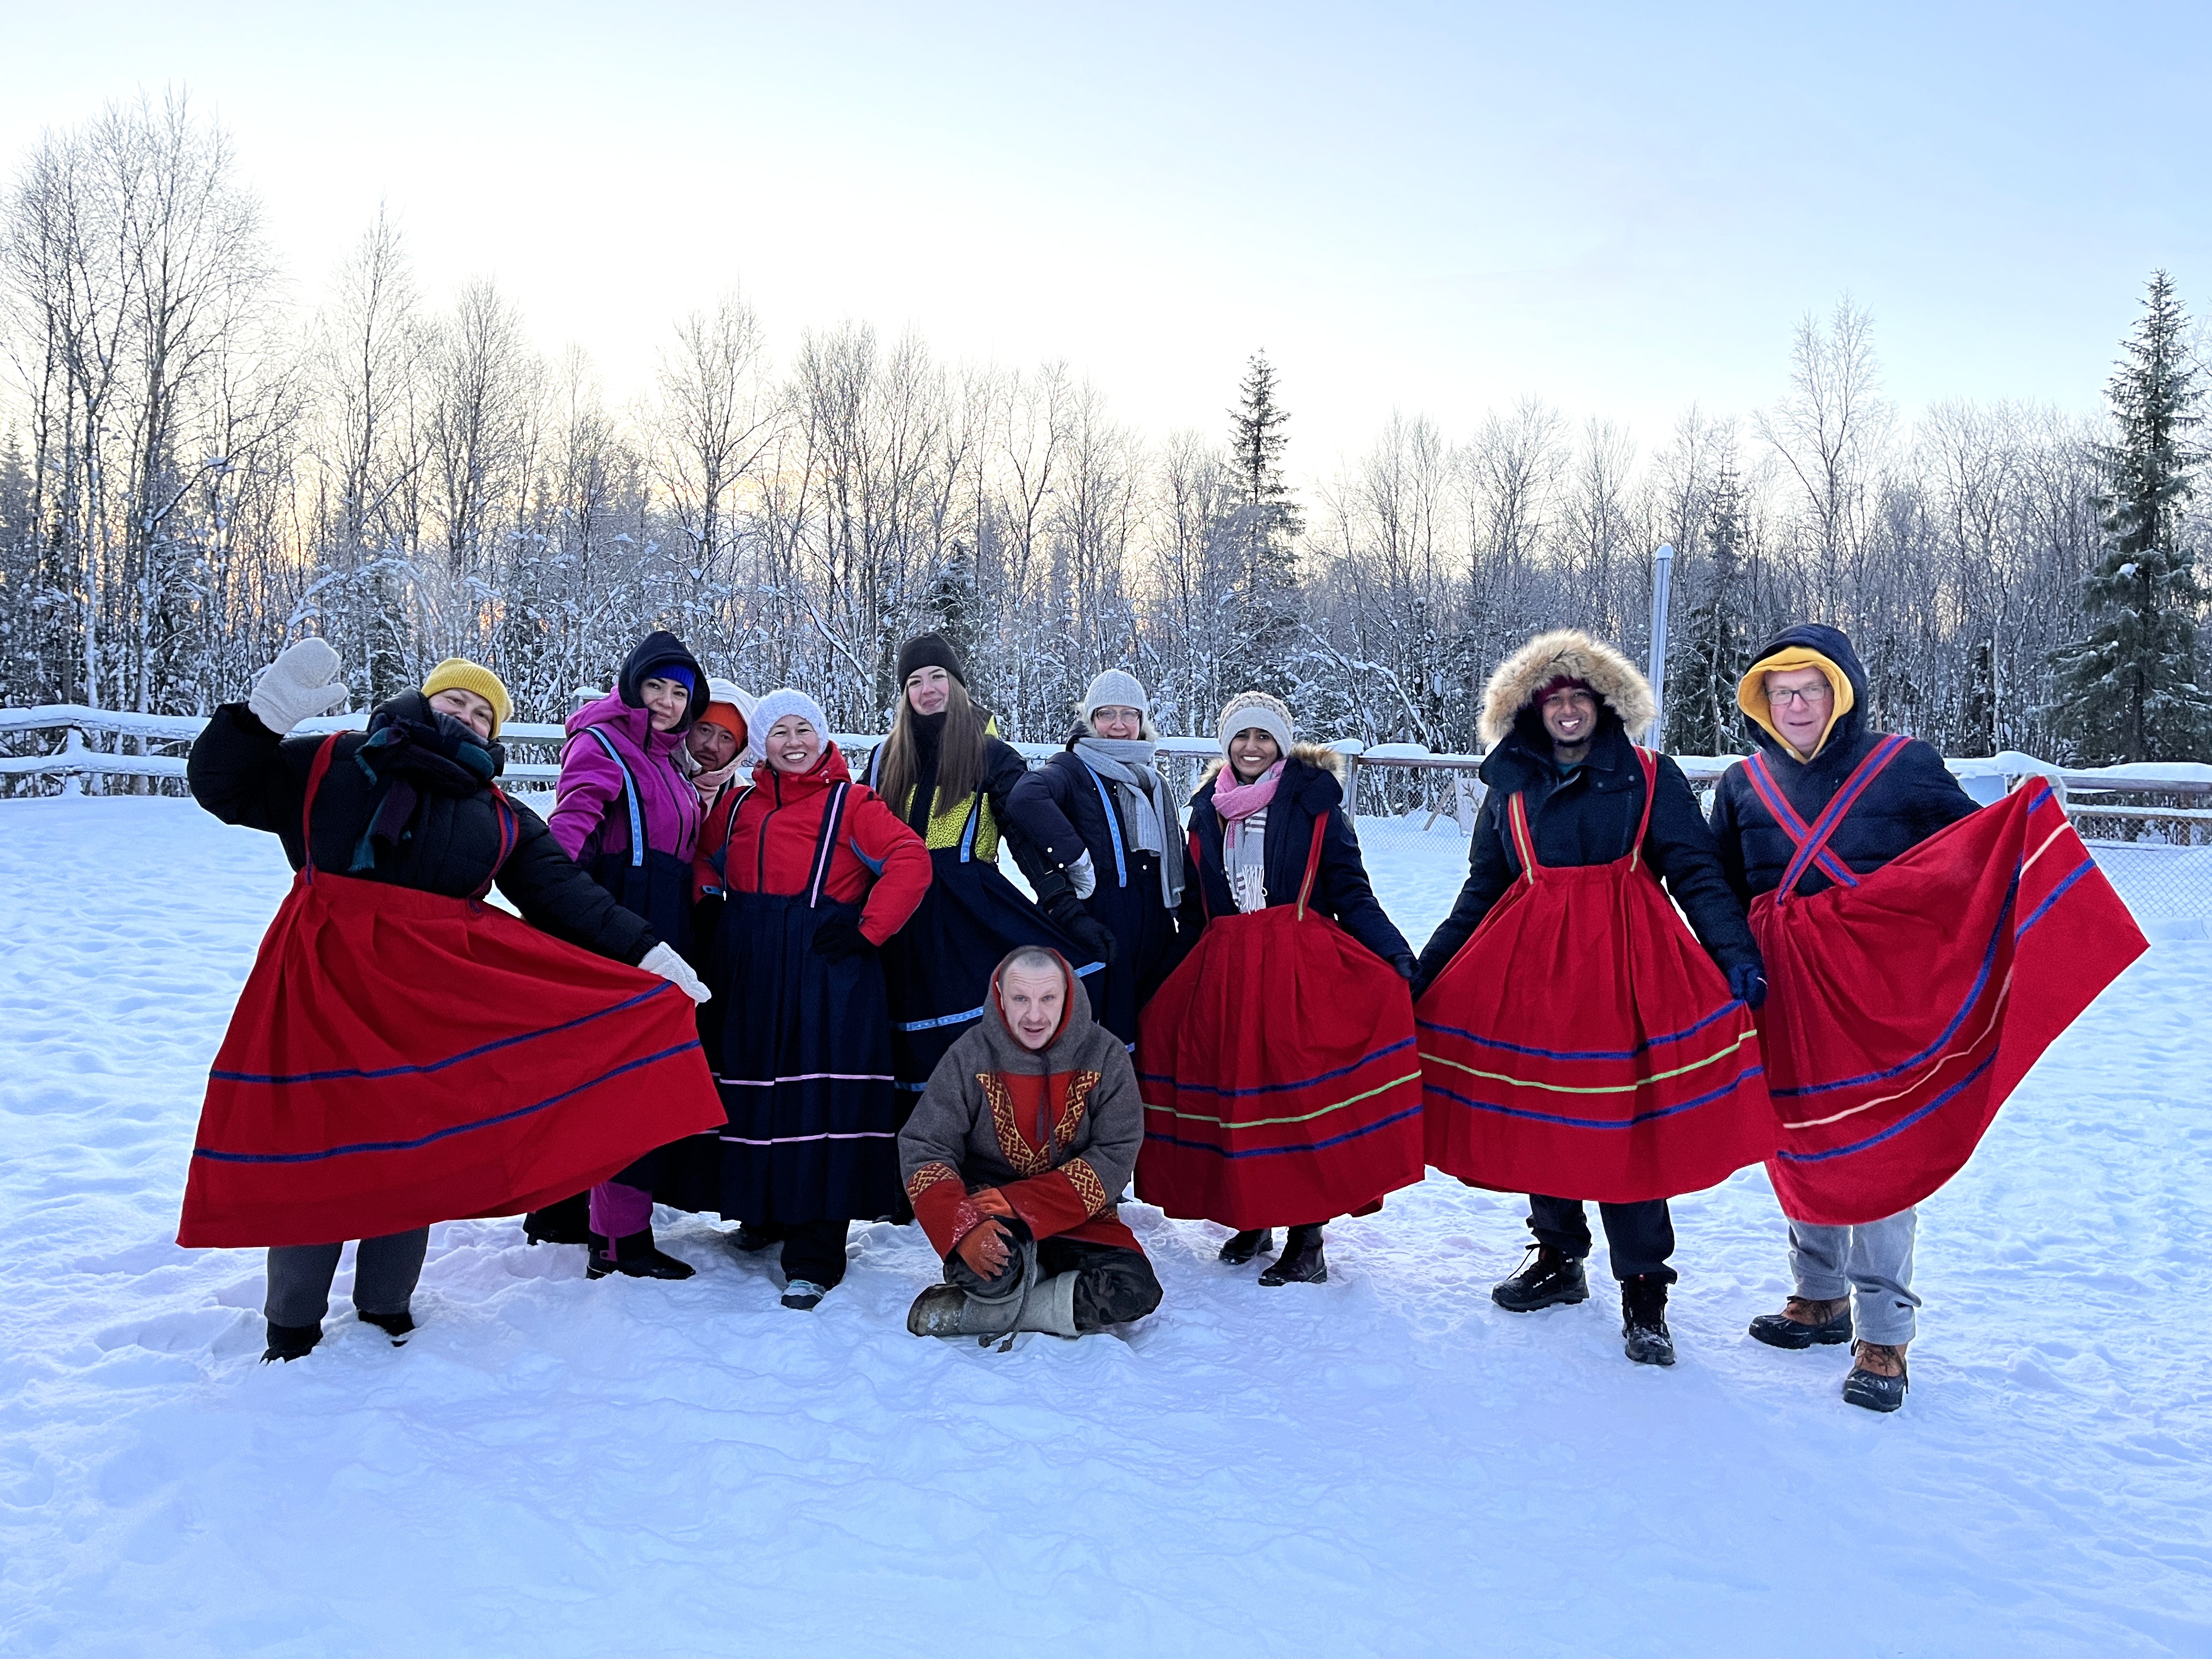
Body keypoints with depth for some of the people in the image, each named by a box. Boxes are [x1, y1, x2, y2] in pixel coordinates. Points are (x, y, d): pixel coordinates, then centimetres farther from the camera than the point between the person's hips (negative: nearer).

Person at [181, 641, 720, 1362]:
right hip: (324, 976, -2)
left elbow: (565, 894, 8)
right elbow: (221, 785, 8)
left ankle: (386, 1309, 24)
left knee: (417, 1147, 6)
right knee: (312, 1141, 1)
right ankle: (292, 1325, 18)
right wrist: (267, 714, -10)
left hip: (438, 990, 2)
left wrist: (644, 950, -4)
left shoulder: (500, 816, 15)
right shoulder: (331, 763, 11)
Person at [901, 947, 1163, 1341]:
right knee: (990, 1267, -38)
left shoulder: (1105, 1055, -6)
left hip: (1078, 1217, 3)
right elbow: (923, 1148, -9)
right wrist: (963, 1228, -28)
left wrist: (1019, 1204, -22)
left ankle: (979, 1315, -15)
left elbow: (1115, 1155, -11)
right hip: (987, 1209, -3)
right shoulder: (971, 1055, -7)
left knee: (1137, 1291, -25)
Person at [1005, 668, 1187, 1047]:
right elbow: (1025, 798, -25)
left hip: (1154, 928, 7)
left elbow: (1175, 852, 28)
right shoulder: (1074, 769, -2)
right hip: (1098, 927, -6)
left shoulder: (1153, 779, 20)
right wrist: (1077, 863, -24)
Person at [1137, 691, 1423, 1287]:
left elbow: (1350, 891, 0)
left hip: (1301, 965, -4)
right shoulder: (1208, 811, 15)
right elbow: (1193, 910, 20)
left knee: (1301, 1086, -12)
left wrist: (1396, 957, -11)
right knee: (1235, 1085, 1)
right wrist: (1182, 982, 17)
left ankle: (1307, 1241, -4)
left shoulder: (1312, 801, 4)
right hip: (1223, 970, 4)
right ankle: (1252, 1219, 20)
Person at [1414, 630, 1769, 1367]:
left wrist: (1738, 956, -13)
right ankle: (1558, 1259, 25)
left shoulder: (1649, 778, 6)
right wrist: (1425, 968, 13)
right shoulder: (1510, 787, 14)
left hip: (1624, 957, -3)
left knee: (1624, 1122, -7)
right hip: (1529, 966, 3)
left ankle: (1643, 1294, 4)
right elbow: (1482, 892, 19)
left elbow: (1697, 874, 0)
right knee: (1537, 1109, 5)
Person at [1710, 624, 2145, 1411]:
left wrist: (2023, 825, -21)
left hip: (1875, 987, -3)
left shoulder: (1904, 767, 1)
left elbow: (1979, 849, 0)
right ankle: (1820, 1300, 31)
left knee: (1876, 1152, -3)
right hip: (1783, 994, 4)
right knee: (1801, 1144, 13)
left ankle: (1882, 1340, 7)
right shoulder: (1743, 785, 10)